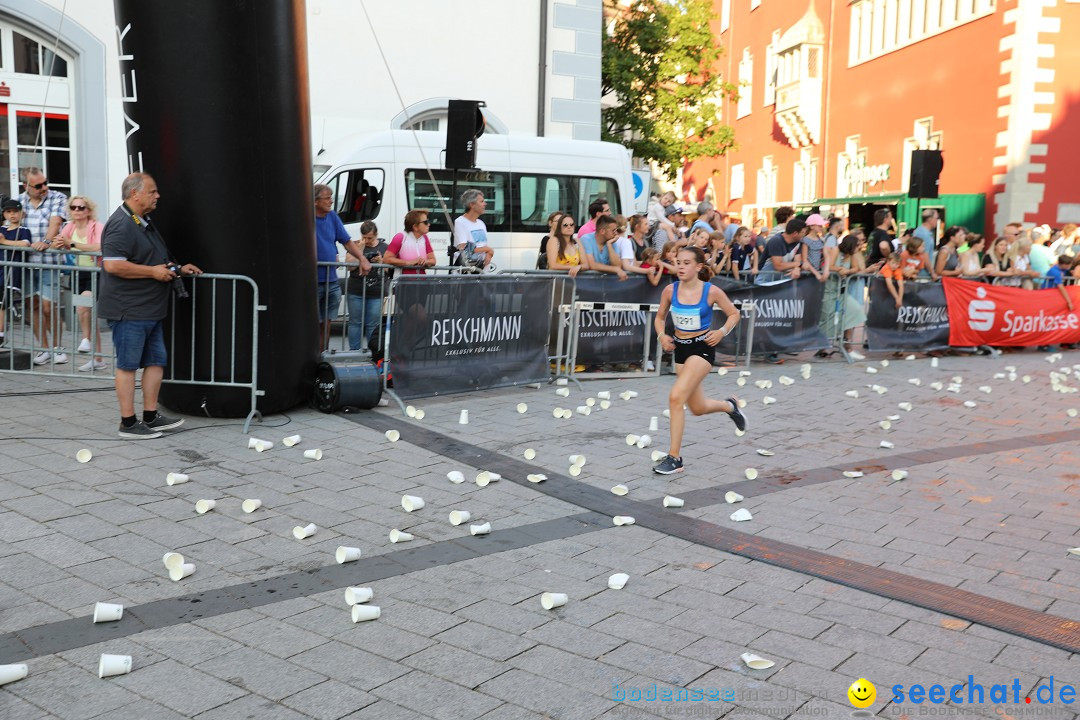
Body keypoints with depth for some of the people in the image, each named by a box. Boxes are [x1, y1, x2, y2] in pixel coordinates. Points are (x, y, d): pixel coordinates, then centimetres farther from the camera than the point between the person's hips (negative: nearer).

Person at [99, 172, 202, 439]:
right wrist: (154, 271, -20)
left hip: (150, 310, 10)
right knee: (128, 365, -1)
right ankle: (128, 423, 6)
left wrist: (177, 268, 16)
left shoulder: (144, 223, 17)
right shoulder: (121, 225, -16)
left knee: (156, 361, 12)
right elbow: (113, 265, -26)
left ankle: (150, 417, 22)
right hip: (129, 311, -10)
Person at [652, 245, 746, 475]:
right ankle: (730, 405, 51)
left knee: (676, 397, -21)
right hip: (680, 348, 5)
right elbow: (660, 317, 11)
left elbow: (734, 314, 1)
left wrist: (722, 332, -15)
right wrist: (662, 335, -7)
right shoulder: (670, 290, -4)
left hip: (702, 348, -5)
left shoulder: (711, 291, -13)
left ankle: (674, 457, -11)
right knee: (698, 408, 16)